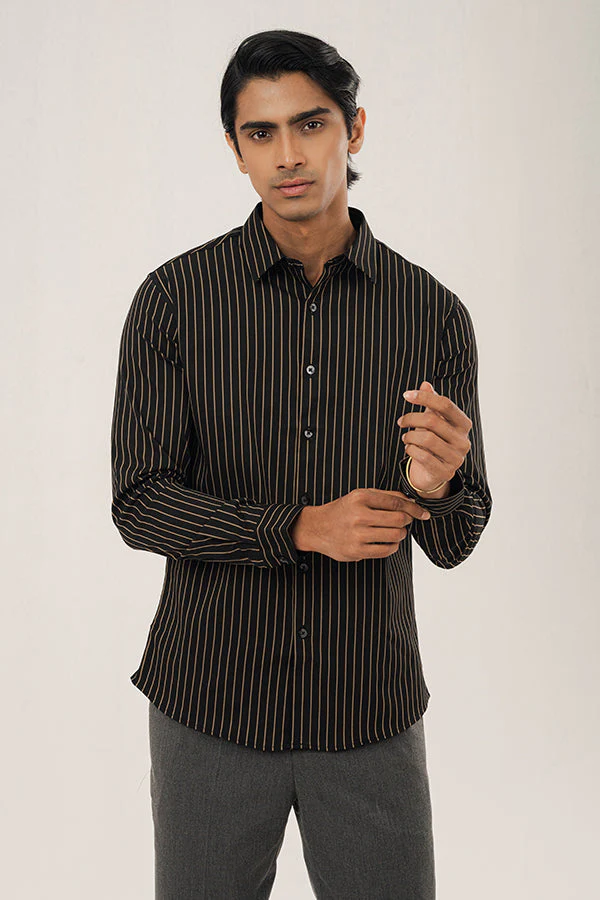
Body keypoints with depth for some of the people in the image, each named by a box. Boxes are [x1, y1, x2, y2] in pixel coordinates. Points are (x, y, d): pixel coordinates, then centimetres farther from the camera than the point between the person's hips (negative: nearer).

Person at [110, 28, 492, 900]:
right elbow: (139, 505, -9)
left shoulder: (434, 313, -4)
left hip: (371, 714, 1)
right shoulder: (175, 298, -6)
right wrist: (304, 528, -22)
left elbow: (454, 541, -2)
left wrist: (436, 486, -25)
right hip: (212, 703, 0)